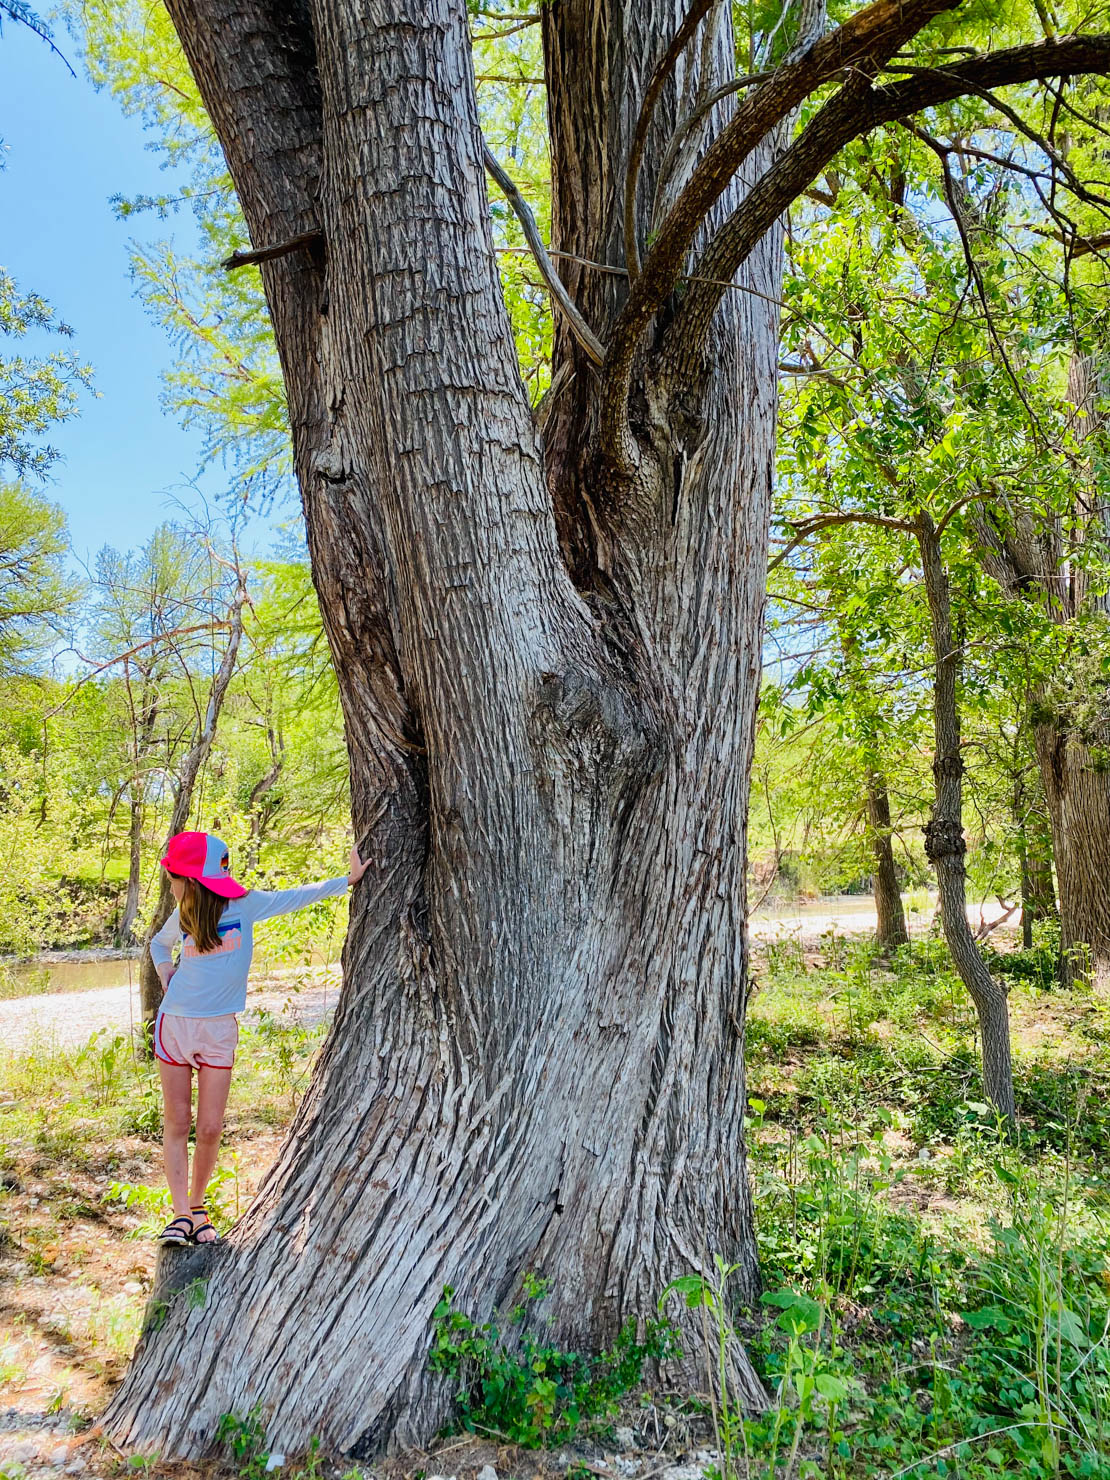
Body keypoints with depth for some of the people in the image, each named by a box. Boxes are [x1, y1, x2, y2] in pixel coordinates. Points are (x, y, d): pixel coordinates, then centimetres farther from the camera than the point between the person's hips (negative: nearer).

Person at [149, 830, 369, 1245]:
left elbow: (296, 897, 0)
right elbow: (159, 943, 24)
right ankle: (181, 1214, 10)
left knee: (209, 1129, 1)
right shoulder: (182, 917, 2)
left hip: (219, 1031, -2)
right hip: (174, 1023, 2)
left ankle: (197, 1205, 21)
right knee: (176, 1123, 3)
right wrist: (164, 968, 5)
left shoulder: (243, 905, -7)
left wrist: (349, 878, -2)